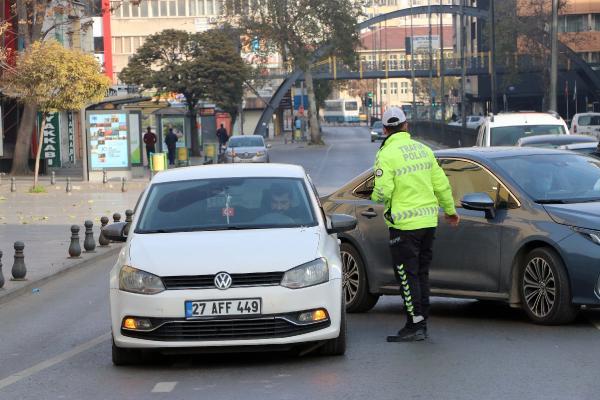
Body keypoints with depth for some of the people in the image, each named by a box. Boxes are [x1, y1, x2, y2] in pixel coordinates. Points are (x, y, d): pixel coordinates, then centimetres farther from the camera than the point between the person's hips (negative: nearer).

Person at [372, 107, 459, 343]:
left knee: (407, 276, -2)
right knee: (422, 274, 14)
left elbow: (382, 192, -19)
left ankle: (415, 326, -4)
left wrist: (375, 197, 5)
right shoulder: (423, 150, 8)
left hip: (404, 225, -7)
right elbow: (441, 184, 12)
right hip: (428, 222, 7)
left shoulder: (386, 155, -12)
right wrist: (450, 210, 25)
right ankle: (421, 323, 18)